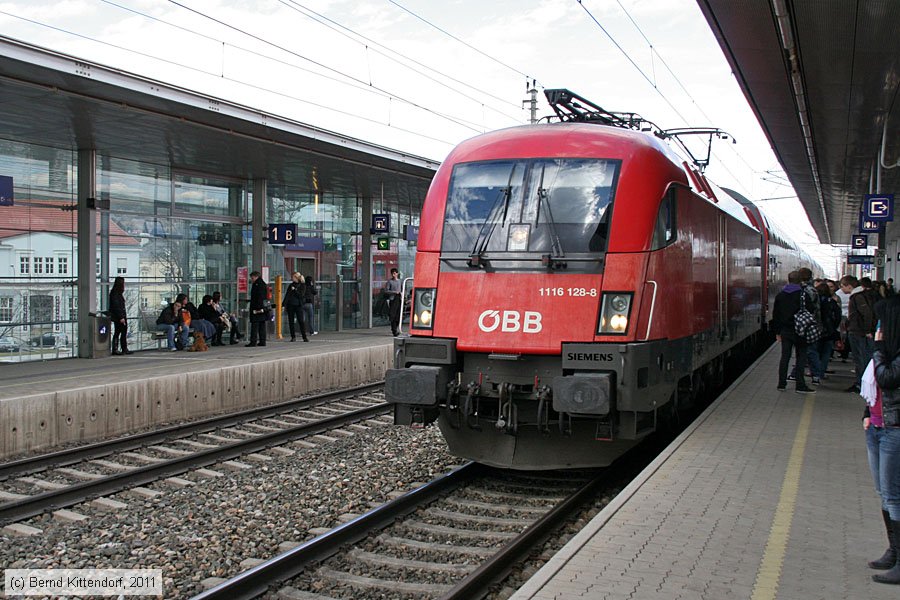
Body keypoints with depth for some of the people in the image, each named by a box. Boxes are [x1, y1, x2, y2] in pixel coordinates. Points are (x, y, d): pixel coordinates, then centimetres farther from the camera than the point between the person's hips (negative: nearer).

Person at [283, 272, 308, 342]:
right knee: (291, 321, 3)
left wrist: (294, 290, -11)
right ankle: (293, 337, 9)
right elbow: (287, 295, 12)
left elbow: (300, 294, -9)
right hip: (290, 305, 4)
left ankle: (304, 337, -5)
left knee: (301, 321, -8)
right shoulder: (291, 285, 13)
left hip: (298, 305, -4)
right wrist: (285, 305, 7)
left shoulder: (302, 285, 2)